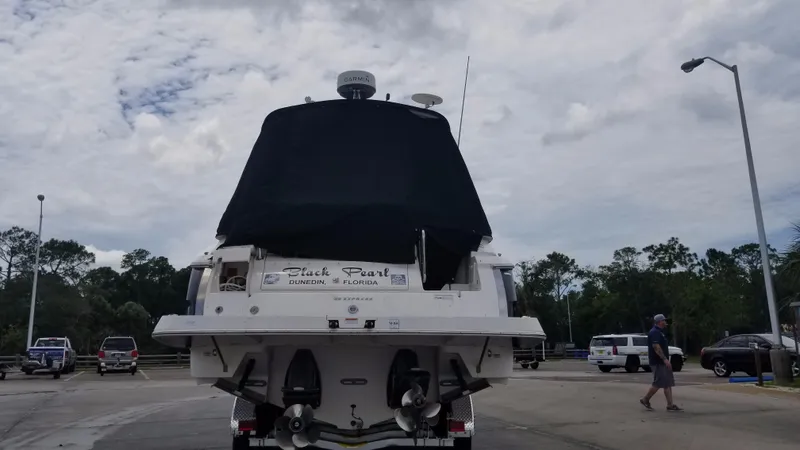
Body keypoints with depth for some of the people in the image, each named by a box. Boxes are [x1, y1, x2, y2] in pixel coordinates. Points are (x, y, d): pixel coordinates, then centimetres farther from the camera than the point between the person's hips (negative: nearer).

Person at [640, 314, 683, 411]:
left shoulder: (659, 332, 18)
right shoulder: (654, 332, -15)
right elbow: (656, 347, -25)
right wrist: (665, 359, -28)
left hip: (662, 362, 10)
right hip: (658, 363, -10)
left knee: (668, 383, 6)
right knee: (658, 383, -8)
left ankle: (670, 405, 6)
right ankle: (645, 399, 5)